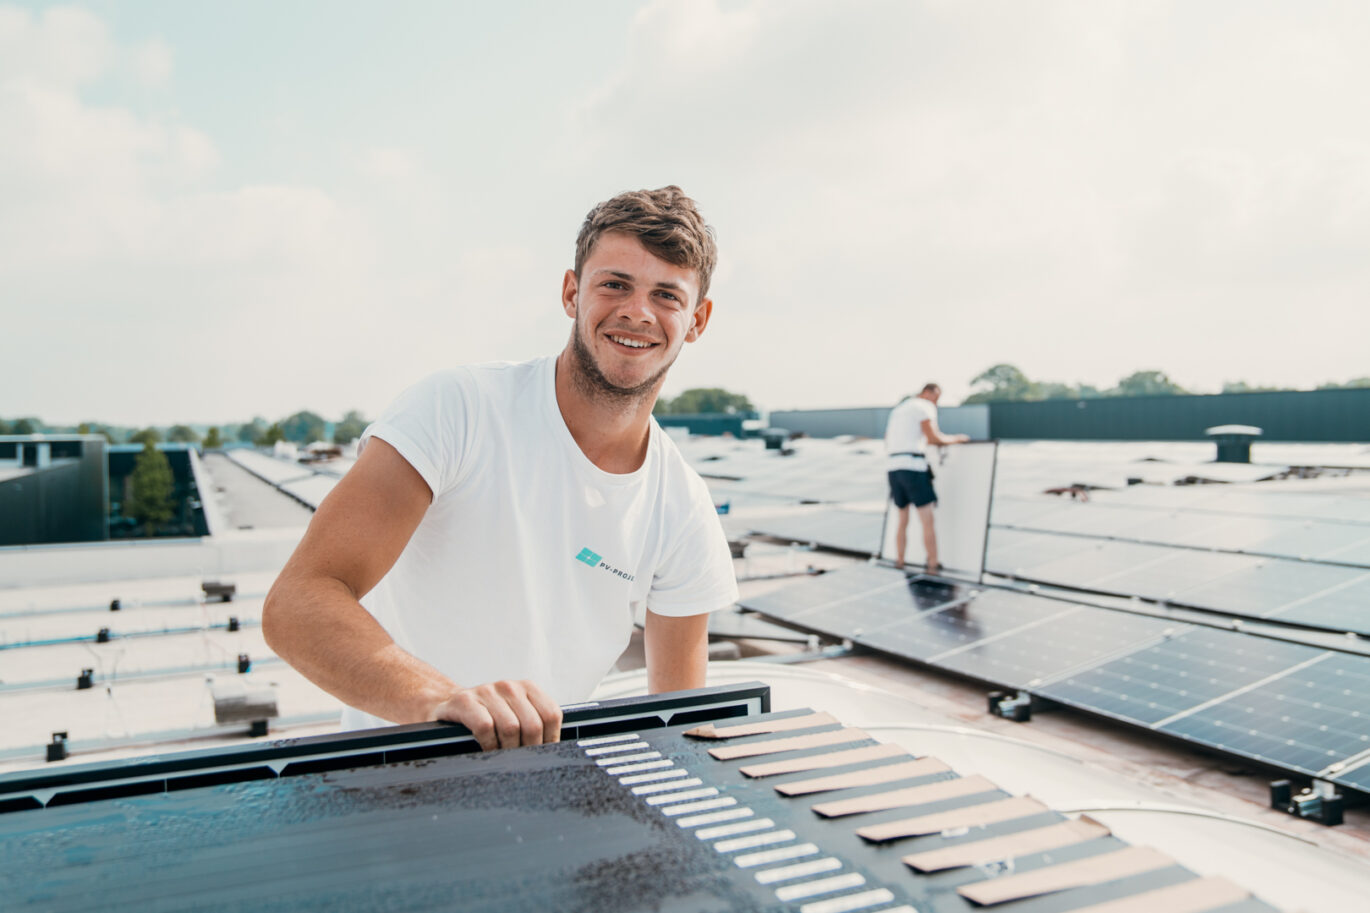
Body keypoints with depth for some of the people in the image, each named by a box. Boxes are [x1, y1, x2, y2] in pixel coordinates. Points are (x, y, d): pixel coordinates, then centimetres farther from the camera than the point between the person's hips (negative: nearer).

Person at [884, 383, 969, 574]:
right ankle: (933, 566, -4)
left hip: (893, 468, 7)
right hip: (913, 467, -7)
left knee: (902, 520, 19)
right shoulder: (925, 407, 0)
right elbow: (934, 438, -12)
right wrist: (956, 438, 6)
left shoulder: (898, 409, 26)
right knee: (928, 521, -2)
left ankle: (899, 564, 19)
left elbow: (888, 442, 31)